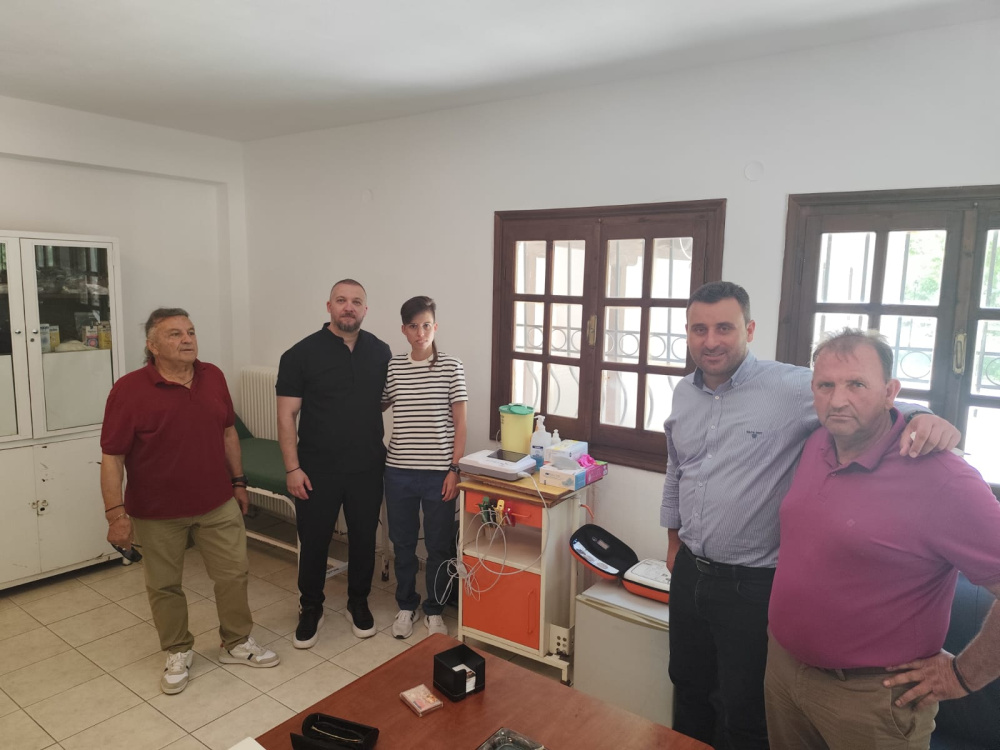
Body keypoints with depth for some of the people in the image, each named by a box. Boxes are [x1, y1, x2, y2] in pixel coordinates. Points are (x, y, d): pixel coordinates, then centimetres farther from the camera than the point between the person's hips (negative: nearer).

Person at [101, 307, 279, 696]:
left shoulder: (213, 376, -1)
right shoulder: (129, 389, -14)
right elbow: (112, 456, -12)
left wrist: (238, 482, 11)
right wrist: (116, 513, -15)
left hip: (217, 504, 4)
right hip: (157, 513, -3)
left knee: (234, 573, 10)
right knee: (164, 586, 13)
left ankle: (237, 643, 31)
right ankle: (178, 653, 35)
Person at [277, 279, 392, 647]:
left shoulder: (380, 352, 2)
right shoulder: (302, 354, -8)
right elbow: (286, 415, -7)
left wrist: (390, 453, 3)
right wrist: (292, 469, -12)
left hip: (368, 468, 3)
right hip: (318, 471, -2)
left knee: (364, 538, 14)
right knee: (314, 541, 10)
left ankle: (358, 603, 35)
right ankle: (311, 609, 31)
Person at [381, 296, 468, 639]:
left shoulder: (451, 367, -5)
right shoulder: (391, 368, 2)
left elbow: (459, 423, -5)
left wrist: (454, 469, -8)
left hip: (439, 473, -2)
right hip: (399, 471, 3)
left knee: (439, 546, 10)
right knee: (403, 543, 15)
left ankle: (435, 610, 30)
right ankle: (407, 606, 35)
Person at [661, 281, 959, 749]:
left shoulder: (791, 388, -17)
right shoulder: (684, 393, 3)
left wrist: (923, 418, -44)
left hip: (752, 586, -6)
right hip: (688, 572, 6)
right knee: (688, 688, 26)